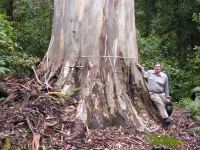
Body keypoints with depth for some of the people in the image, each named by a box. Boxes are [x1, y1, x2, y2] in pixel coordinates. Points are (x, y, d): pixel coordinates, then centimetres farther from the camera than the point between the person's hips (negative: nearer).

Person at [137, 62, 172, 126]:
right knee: (159, 103, -26)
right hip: (153, 93, -3)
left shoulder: (164, 76, 5)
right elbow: (144, 74, 28)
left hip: (162, 93, 3)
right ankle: (165, 118, -29)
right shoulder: (149, 72, 6)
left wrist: (167, 97, 10)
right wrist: (141, 68, 12)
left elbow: (166, 88, 11)